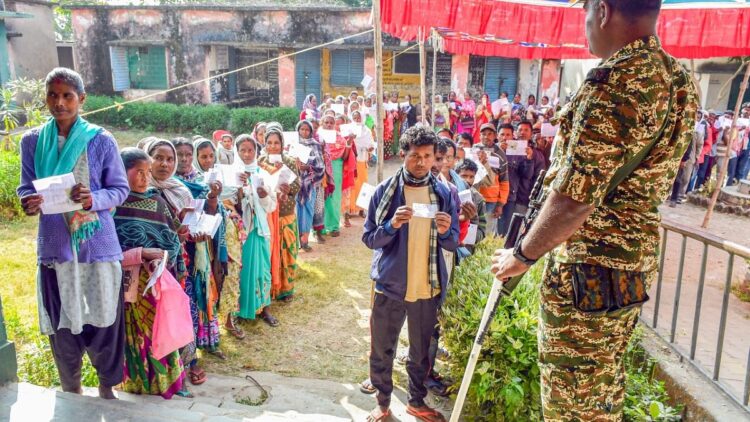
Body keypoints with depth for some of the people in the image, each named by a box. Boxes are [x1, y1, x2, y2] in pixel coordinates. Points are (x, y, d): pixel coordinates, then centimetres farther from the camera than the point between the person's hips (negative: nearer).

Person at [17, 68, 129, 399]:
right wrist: (28, 203, -15)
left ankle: (107, 386, 26)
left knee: (103, 316, 4)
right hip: (55, 244, 2)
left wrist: (94, 199, -21)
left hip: (97, 243, -2)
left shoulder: (101, 140, -3)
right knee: (61, 321, 11)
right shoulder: (32, 141, 4)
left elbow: (120, 189, -1)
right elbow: (26, 188, 8)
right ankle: (71, 389, 33)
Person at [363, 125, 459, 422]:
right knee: (382, 350, 10)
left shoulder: (444, 193, 0)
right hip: (390, 285, -2)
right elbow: (368, 238, -5)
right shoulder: (385, 191, -6)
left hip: (428, 287, 2)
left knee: (421, 351, 17)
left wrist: (445, 232, -19)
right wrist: (392, 225, -23)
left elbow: (453, 244, 3)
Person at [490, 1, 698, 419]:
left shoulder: (614, 80, -22)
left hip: (588, 270, -9)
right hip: (639, 259, 9)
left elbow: (573, 200, -25)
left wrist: (522, 255, -11)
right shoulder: (682, 80, 7)